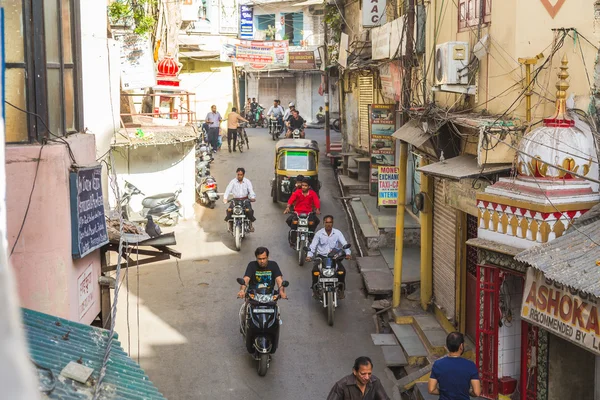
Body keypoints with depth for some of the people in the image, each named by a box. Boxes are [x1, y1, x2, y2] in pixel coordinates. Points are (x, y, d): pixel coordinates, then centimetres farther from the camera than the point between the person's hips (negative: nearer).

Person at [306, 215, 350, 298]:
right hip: (321, 256, 0)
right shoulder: (319, 233, 0)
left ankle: (341, 289, 1)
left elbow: (344, 244, -6)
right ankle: (315, 288, -1)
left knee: (342, 270, -21)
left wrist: (347, 253, -24)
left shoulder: (337, 233, 1)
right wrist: (309, 255, -20)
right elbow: (313, 245, -4)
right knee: (314, 270, -25)